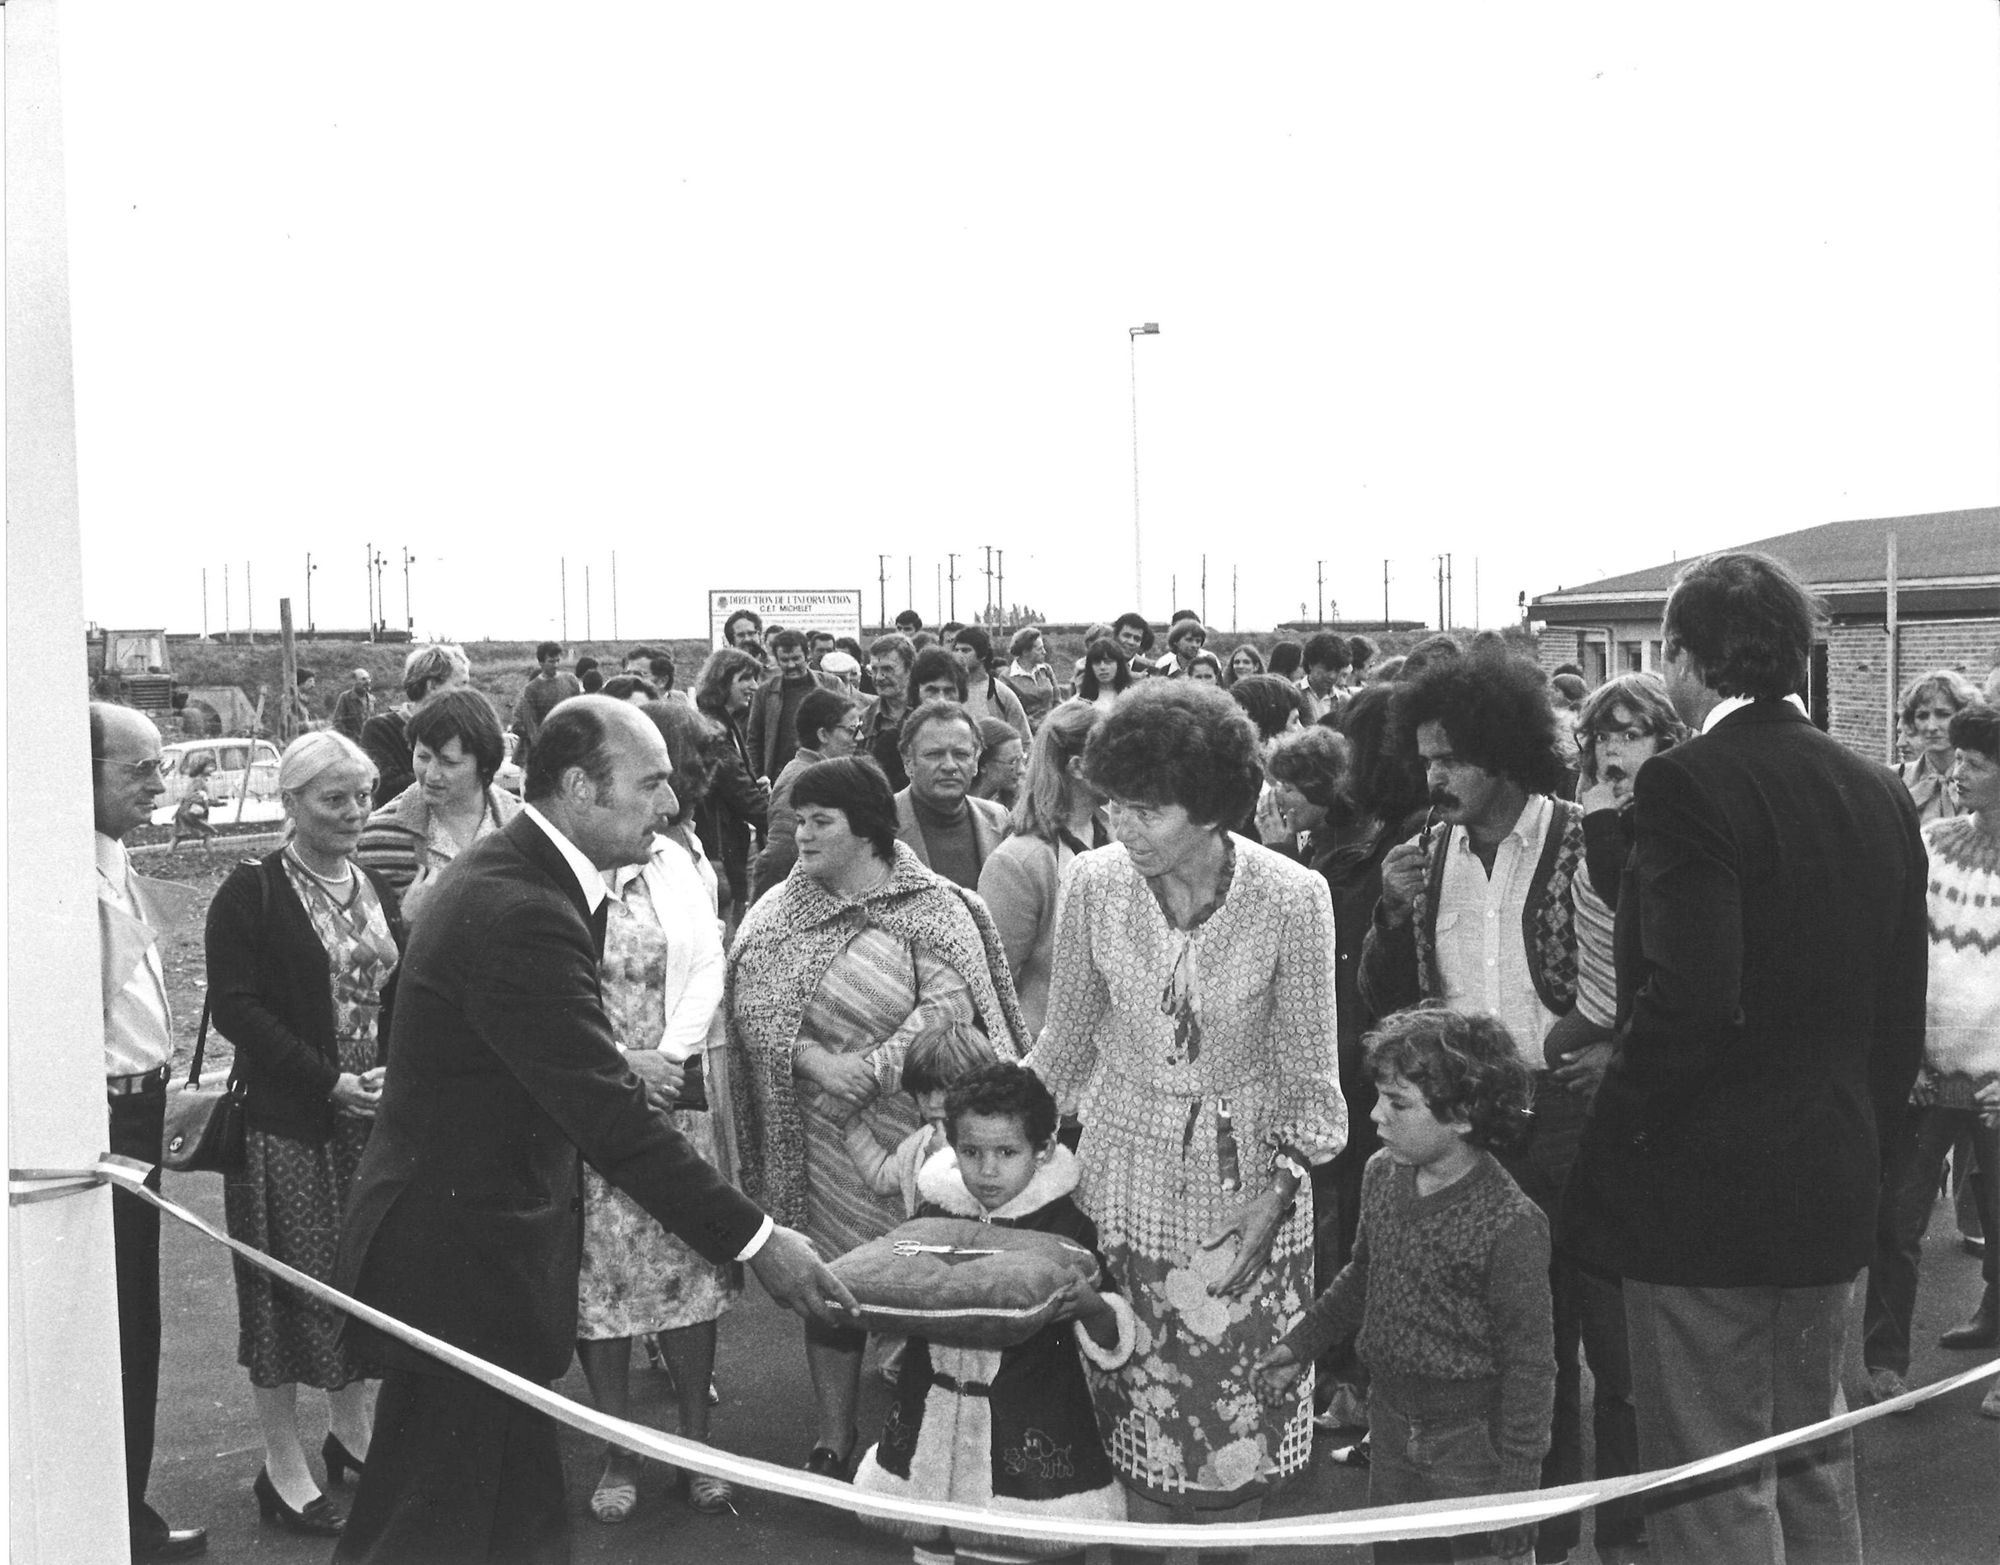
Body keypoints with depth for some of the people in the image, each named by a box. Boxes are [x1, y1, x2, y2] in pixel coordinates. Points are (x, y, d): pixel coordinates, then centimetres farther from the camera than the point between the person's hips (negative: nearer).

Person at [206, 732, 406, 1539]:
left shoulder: (377, 889, 11)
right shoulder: (251, 893, -7)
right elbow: (235, 1007, -13)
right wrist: (330, 1083, -17)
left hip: (377, 1117, 6)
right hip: (286, 1122, -5)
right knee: (292, 1283, 2)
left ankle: (350, 1430, 30)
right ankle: (283, 1464, 15)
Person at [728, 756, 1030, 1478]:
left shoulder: (931, 906, -6)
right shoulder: (780, 912, 5)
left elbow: (948, 1008, -15)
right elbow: (754, 1008, -3)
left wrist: (868, 1068, -22)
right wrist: (818, 1061, -18)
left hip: (917, 1118, -3)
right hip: (825, 1132, 3)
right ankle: (833, 1441, 25)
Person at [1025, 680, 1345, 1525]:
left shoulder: (1292, 898, -17)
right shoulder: (1092, 883, -11)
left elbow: (1306, 1073, -6)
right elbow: (1065, 1041, 3)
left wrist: (1279, 1187, -15)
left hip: (1244, 1172, -1)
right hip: (1125, 1168, 2)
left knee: (1240, 1407, 7)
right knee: (1134, 1398, 9)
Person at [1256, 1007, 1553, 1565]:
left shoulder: (1510, 1224, -23)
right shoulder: (1381, 1174, -3)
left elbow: (1529, 1363, -17)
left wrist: (1513, 1484, -15)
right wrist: (1300, 1345, 19)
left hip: (1471, 1436, -6)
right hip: (1391, 1422, 6)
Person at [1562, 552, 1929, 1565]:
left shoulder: (1687, 785, -17)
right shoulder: (1880, 794, 6)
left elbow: (1687, 1000, -26)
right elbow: (1902, 1014, 10)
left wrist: (1615, 1131, -12)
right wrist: (1858, 1120, 20)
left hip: (1703, 1188, -7)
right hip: (1835, 1189, 7)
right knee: (1815, 1471, 22)